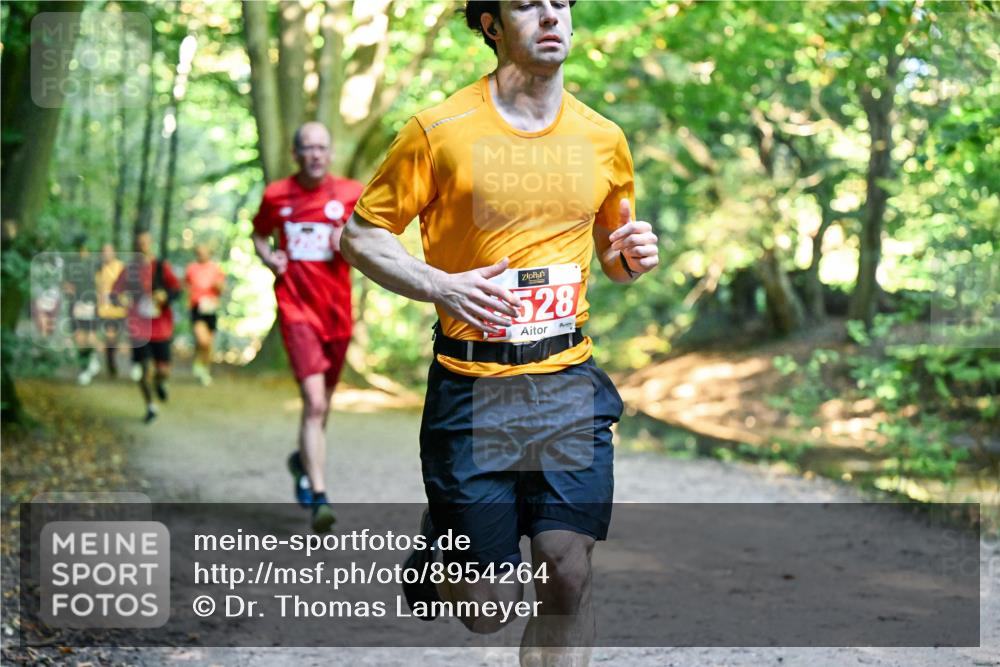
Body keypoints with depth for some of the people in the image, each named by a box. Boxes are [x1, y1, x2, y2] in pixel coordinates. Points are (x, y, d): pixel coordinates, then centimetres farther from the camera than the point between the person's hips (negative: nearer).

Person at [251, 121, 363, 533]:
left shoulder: (351, 194, 2)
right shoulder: (276, 195, 3)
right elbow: (259, 233, 21)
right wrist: (268, 257, 1)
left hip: (337, 312, 3)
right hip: (297, 310, -3)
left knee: (321, 402, 16)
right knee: (315, 403, -17)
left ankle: (303, 460, 46)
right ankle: (318, 497, -18)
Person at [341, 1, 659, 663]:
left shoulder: (604, 138, 6)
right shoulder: (440, 131, -6)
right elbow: (360, 236, 0)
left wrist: (632, 255, -3)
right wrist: (442, 286, -16)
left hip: (570, 380, 3)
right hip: (471, 384, -3)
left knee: (568, 570, -7)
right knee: (486, 607, 2)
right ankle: (439, 539, 37)